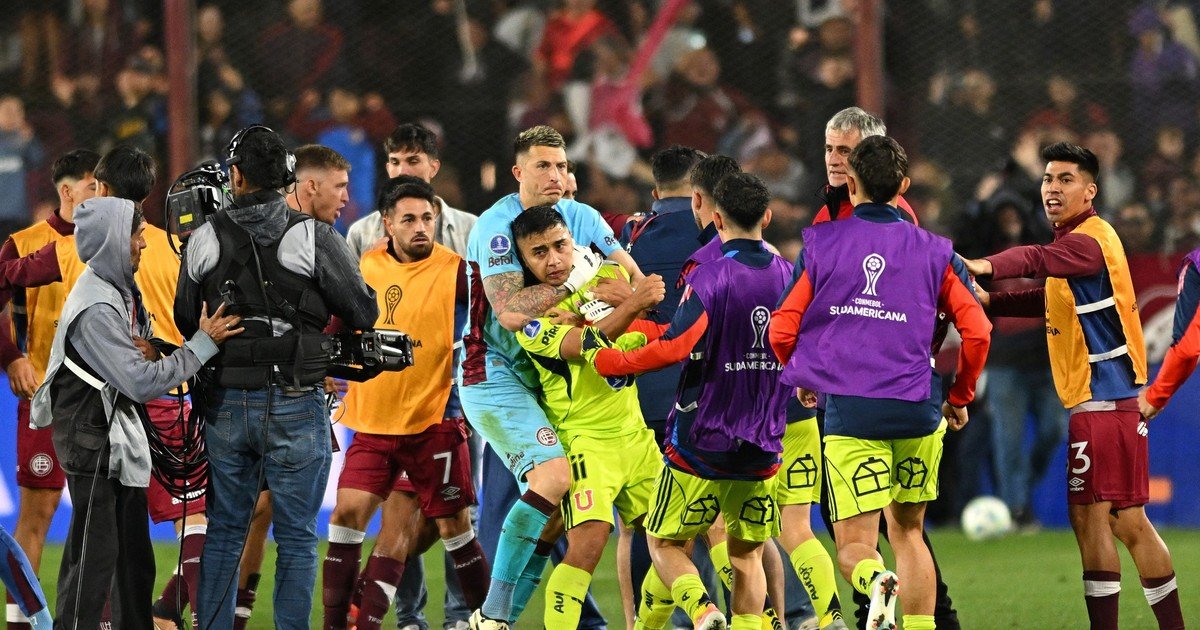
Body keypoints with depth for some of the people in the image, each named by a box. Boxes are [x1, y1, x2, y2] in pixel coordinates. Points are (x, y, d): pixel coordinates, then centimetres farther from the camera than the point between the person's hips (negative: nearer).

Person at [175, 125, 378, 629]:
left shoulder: (204, 240, 0)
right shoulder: (315, 238, -9)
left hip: (226, 407, 3)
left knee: (224, 532, 14)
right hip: (295, 407, -3)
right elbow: (364, 313, -6)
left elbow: (185, 322, 10)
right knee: (297, 539, 3)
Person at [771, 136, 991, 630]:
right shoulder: (932, 251, 5)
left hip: (848, 411, -2)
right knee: (908, 533, 19)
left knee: (855, 548, -1)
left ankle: (877, 584, -33)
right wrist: (960, 399, 17)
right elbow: (976, 331, 1)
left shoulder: (822, 245, 2)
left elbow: (781, 331, 0)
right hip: (917, 412, 2)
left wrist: (804, 381, 20)